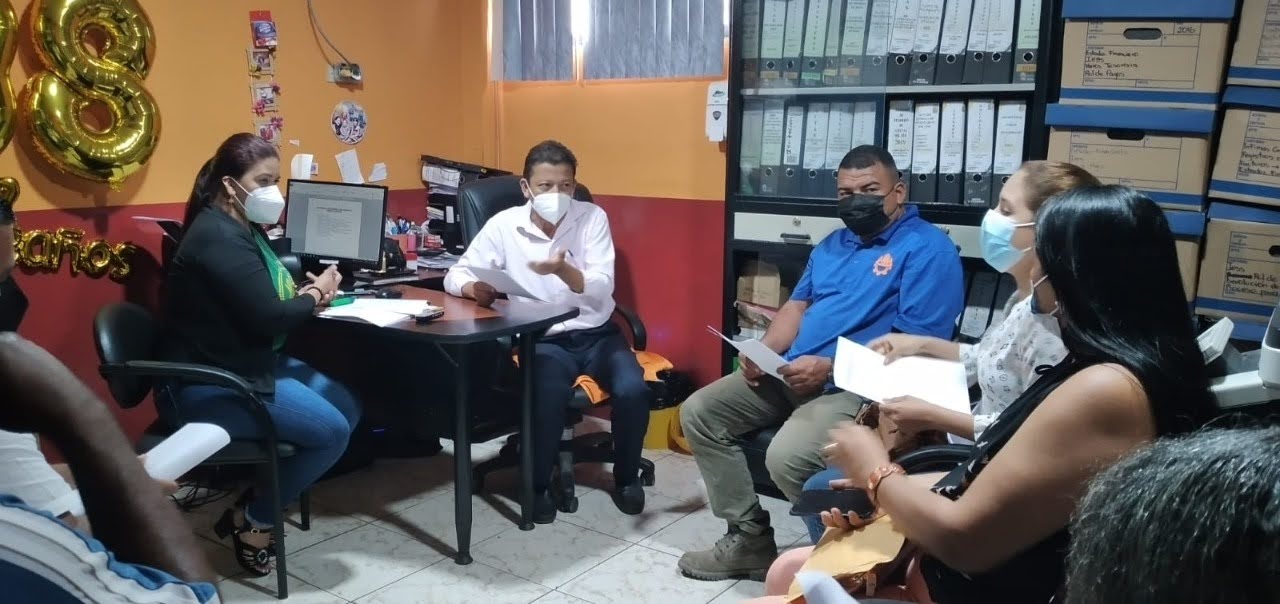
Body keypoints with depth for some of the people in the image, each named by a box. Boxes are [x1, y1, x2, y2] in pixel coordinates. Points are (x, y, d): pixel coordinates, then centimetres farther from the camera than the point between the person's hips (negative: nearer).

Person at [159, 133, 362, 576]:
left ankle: (252, 504, 10)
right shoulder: (219, 237, -20)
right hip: (204, 386, -11)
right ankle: (255, 521, 2)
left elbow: (265, 298, 16)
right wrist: (314, 296, -8)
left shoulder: (241, 229, 13)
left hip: (242, 366, 11)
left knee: (347, 409, 3)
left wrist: (305, 293, -5)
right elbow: (266, 318, -26)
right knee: (331, 430, -20)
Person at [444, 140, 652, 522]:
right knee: (549, 394, -33)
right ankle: (537, 484, -7)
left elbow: (602, 291, -12)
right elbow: (456, 274, 1)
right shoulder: (504, 225, -3)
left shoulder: (592, 217, -3)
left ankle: (626, 477, 4)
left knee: (633, 391, -25)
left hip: (596, 334, 2)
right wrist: (474, 287, -24)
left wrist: (564, 270, -32)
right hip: (543, 340, -1)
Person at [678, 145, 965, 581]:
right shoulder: (833, 244, 20)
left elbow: (916, 347, -16)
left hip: (859, 385, -9)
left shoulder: (927, 249, -8)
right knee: (698, 413, 0)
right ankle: (749, 538, 6)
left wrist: (830, 368, -21)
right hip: (792, 373, 9)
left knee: (787, 457, -33)